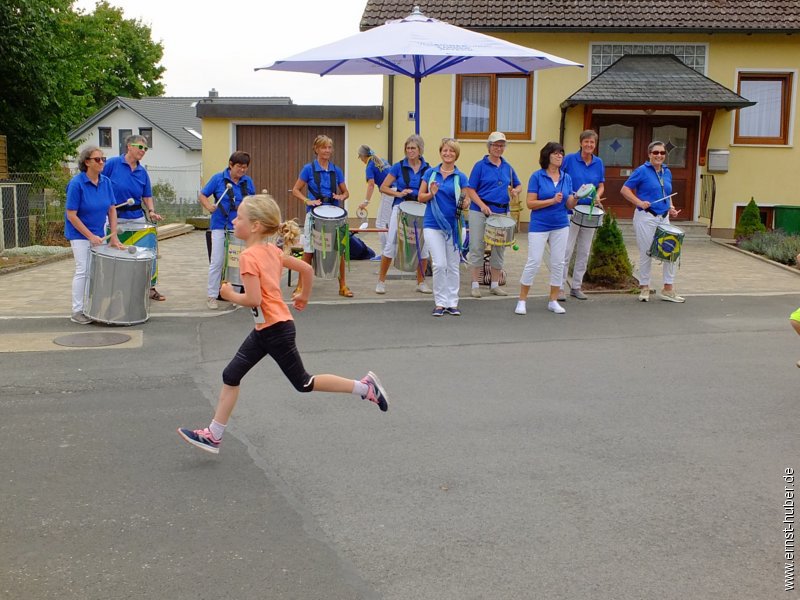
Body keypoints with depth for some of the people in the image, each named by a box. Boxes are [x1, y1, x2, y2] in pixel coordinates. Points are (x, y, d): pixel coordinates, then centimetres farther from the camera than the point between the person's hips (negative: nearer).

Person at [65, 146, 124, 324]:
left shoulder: (106, 182, -3)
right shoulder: (76, 184, -18)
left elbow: (112, 209, 2)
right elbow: (71, 215, -17)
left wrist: (114, 236, -4)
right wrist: (90, 236, -18)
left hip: (98, 233, 6)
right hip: (80, 233, -6)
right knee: (83, 271, -7)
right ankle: (77, 312, 2)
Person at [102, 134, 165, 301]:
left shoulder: (142, 172, 7)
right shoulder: (112, 163, -7)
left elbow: (147, 196, 12)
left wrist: (151, 211, -4)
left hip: (137, 217, 4)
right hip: (115, 217, -4)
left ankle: (150, 287, 15)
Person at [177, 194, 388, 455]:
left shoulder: (249, 256, -20)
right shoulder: (272, 250, 5)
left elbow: (254, 299, -26)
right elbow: (307, 269, 10)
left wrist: (230, 295, -8)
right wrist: (304, 297, 24)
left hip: (276, 329, -9)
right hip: (265, 328, 9)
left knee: (303, 382, 5)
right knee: (231, 376, 10)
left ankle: (364, 387, 11)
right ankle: (214, 435, 18)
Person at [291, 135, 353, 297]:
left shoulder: (336, 170, 6)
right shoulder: (309, 169, -2)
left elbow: (346, 192, 14)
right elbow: (295, 190, 0)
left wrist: (341, 197, -8)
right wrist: (308, 201, -15)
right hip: (314, 214, -3)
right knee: (309, 252, 0)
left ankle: (343, 285, 13)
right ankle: (301, 286, 11)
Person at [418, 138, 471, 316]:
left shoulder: (461, 177, 2)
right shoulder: (431, 173, 5)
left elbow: (466, 202, 2)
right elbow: (420, 197, 7)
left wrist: (464, 203, -21)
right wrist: (431, 194, -13)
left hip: (453, 225, 1)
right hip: (433, 225, -1)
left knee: (453, 266, 7)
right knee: (439, 264, -8)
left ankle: (452, 303, 17)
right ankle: (440, 303, 4)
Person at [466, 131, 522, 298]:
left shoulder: (507, 167, 11)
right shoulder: (480, 165, -2)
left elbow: (518, 185, 21)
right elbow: (471, 189, -6)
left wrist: (515, 191, -4)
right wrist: (482, 205, -20)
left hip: (502, 212, 5)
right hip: (480, 211, -5)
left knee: (499, 248, 9)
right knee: (477, 247, -1)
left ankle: (495, 284, 19)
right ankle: (475, 284, 7)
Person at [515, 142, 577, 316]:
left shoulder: (566, 178, 6)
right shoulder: (537, 176, -7)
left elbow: (568, 205, 7)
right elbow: (530, 203, -12)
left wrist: (575, 198, -14)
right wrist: (552, 200, -20)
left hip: (560, 226, 4)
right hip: (539, 226, -4)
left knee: (558, 263, 6)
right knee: (533, 262, -5)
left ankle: (553, 301, 17)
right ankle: (522, 300, 6)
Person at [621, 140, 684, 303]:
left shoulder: (667, 172, 12)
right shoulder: (642, 171, -6)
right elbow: (625, 189, -8)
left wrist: (671, 208, 4)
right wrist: (640, 202, -19)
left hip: (664, 218, 6)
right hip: (646, 217, -6)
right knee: (646, 253, 2)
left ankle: (668, 289, 15)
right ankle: (644, 288, 16)